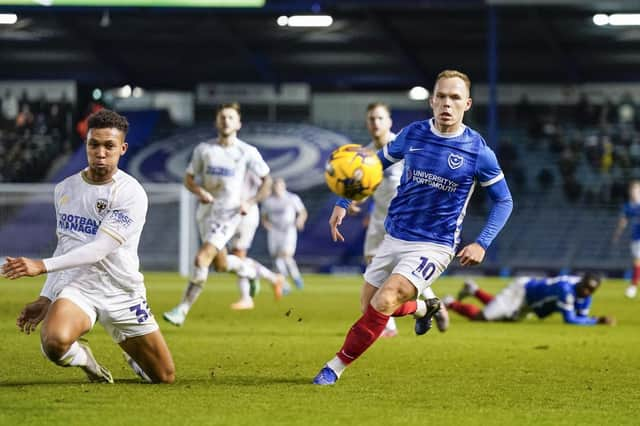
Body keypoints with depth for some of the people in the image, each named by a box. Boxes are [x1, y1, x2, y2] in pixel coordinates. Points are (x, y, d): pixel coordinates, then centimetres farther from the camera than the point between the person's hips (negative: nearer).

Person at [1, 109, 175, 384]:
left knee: (165, 378, 5)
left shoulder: (131, 194, -14)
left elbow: (99, 249, -22)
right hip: (76, 288, 2)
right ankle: (82, 357, 5)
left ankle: (133, 356, 42)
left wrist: (42, 266, -30)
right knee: (55, 341, -33)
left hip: (122, 293, -2)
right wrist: (46, 298, 14)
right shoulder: (65, 189, 6)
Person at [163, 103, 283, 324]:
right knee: (221, 264, 15)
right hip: (206, 212, 5)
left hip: (228, 213, -5)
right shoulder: (204, 149, 1)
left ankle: (182, 310, -14)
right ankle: (251, 269, 48)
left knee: (202, 259, -18)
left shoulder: (247, 152, -6)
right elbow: (188, 178, 8)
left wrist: (251, 202, -8)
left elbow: (266, 180, 5)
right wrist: (199, 191, -13)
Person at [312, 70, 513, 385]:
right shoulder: (413, 134, -2)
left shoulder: (477, 151, -11)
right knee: (370, 308, 12)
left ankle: (336, 367, -12)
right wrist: (343, 203, 4)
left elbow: (503, 201, 0)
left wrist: (482, 243, -12)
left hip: (433, 246, -5)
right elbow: (376, 164, 14)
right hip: (394, 238, 5)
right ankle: (424, 309, 42)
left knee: (383, 302, -24)